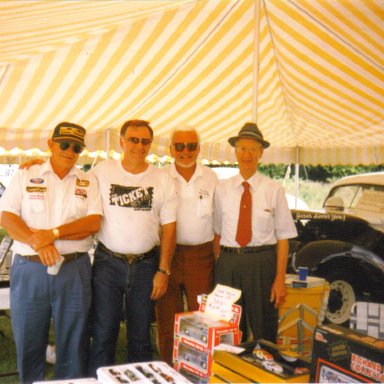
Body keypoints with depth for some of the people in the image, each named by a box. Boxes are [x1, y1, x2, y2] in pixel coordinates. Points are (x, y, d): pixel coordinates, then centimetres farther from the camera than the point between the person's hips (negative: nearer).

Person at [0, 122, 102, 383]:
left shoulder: (89, 182, 8)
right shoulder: (25, 176, 7)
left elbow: (94, 222, -4)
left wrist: (53, 233, -16)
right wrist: (37, 242, -18)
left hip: (75, 270, 0)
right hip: (29, 270, 0)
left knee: (73, 343, 7)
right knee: (28, 342, 10)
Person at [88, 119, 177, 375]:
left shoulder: (163, 179, 2)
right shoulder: (102, 170, 1)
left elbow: (169, 227, 2)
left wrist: (164, 270, -3)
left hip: (146, 265, 1)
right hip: (107, 262, -1)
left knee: (140, 336, 12)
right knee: (103, 334, 6)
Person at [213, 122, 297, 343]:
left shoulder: (274, 190, -1)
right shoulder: (222, 189, 5)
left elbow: (283, 237, -2)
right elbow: (217, 233, 6)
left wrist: (280, 279, -7)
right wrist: (216, 269, -1)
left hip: (263, 263, -2)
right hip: (228, 263, 2)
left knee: (265, 334, 9)